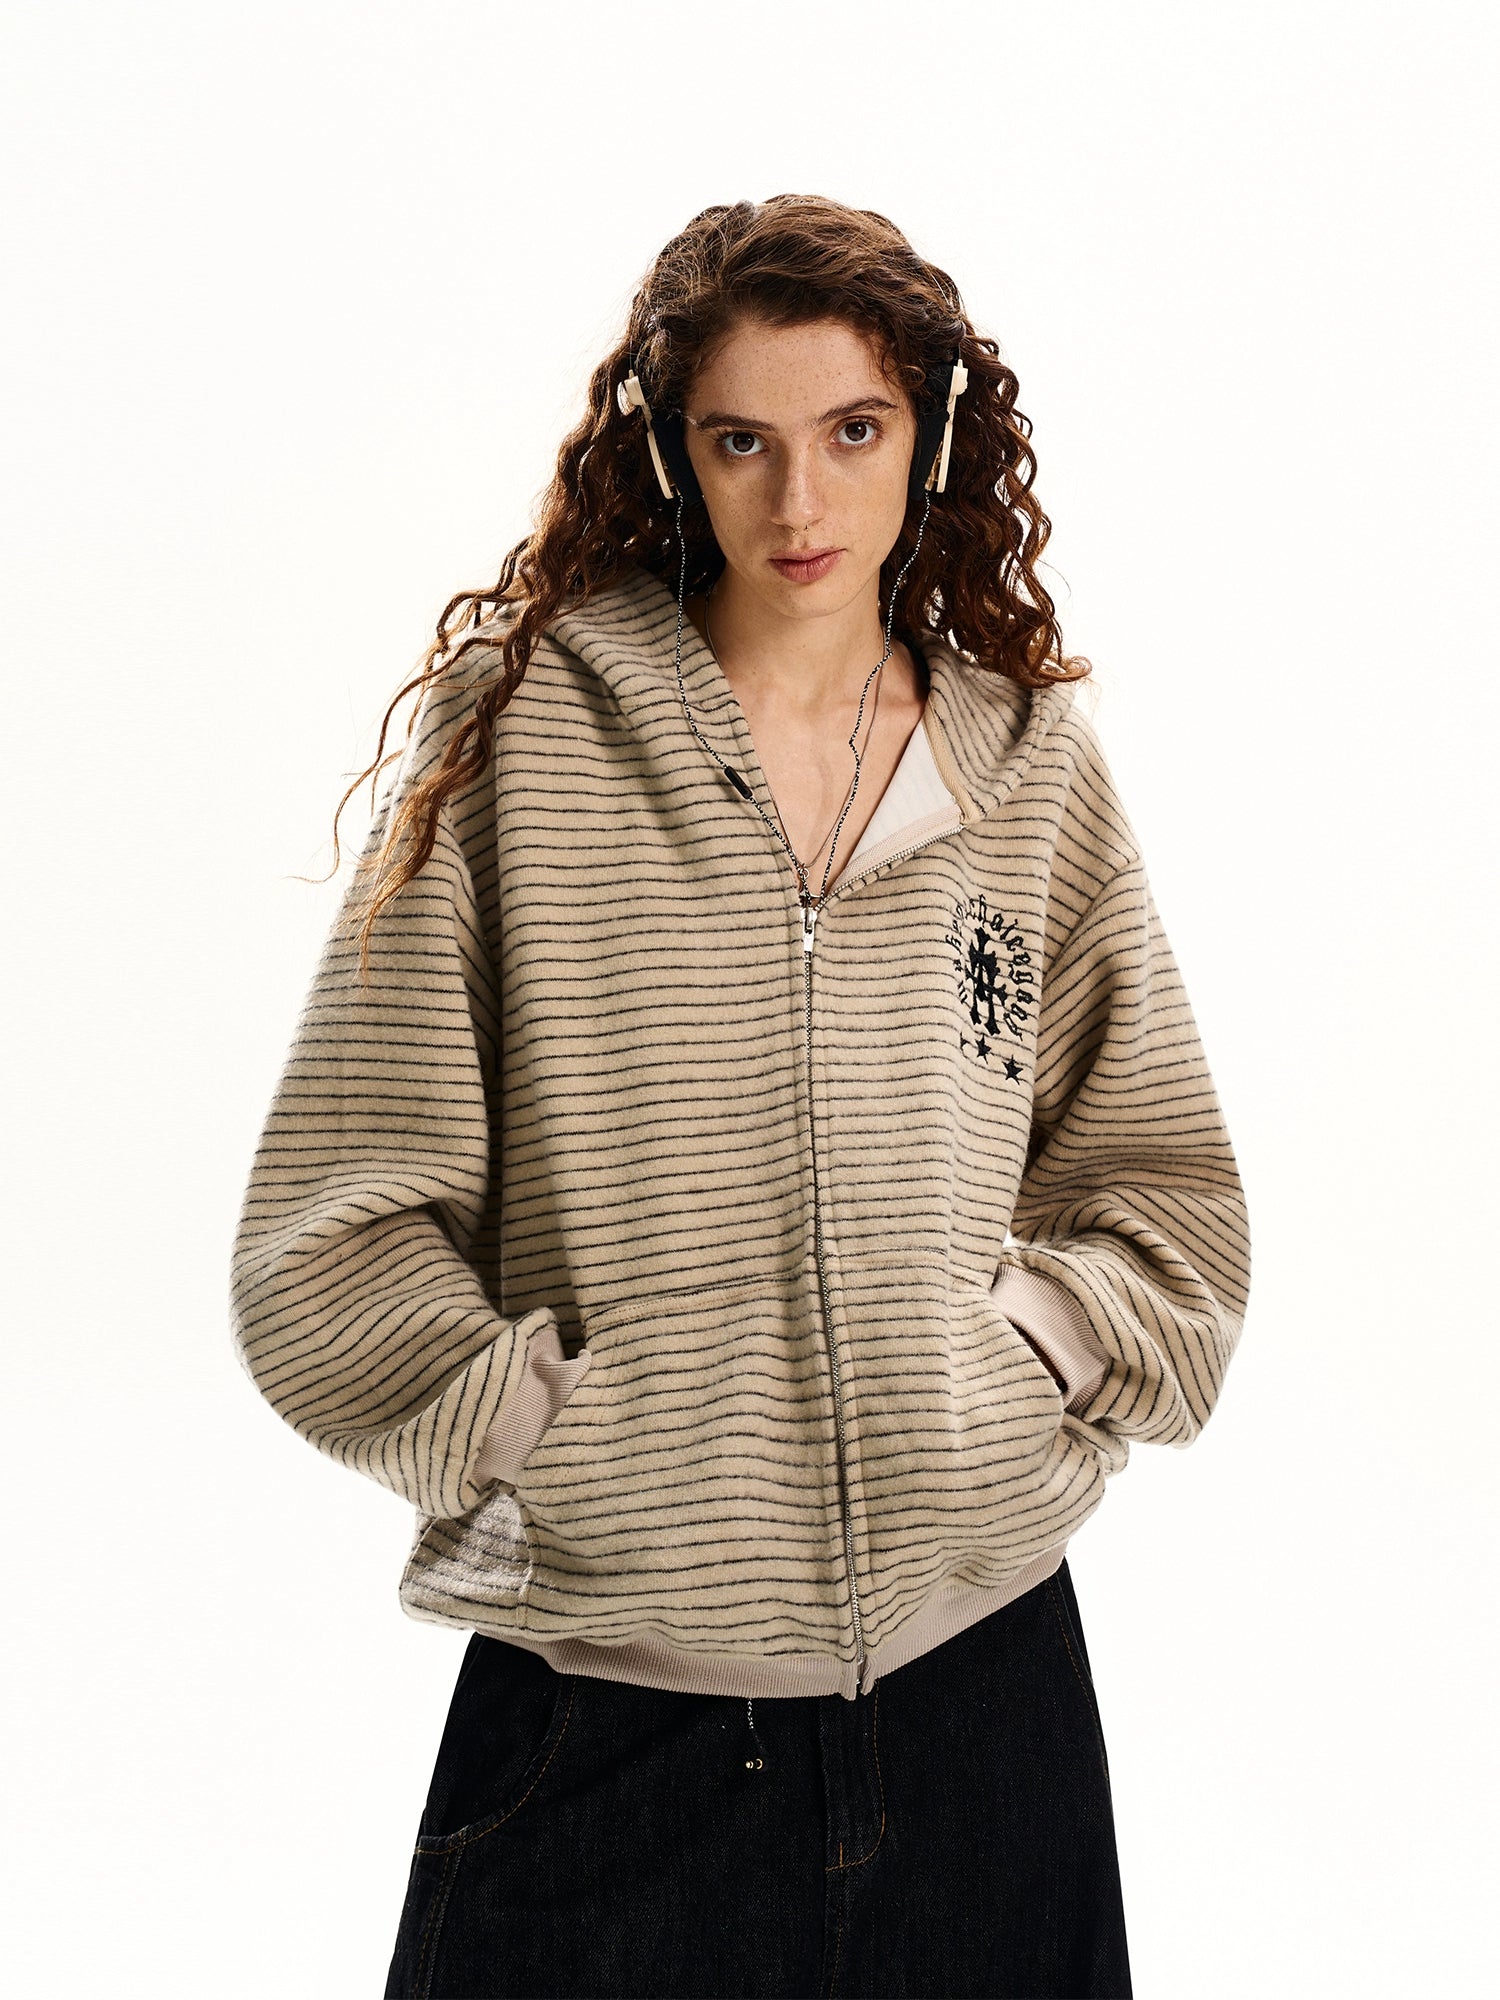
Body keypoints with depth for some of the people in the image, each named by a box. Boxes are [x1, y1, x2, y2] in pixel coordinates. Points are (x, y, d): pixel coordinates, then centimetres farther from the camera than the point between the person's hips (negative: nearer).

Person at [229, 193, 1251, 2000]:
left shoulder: (1031, 766, 6)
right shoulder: (515, 733, -2)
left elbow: (1168, 1203, 12)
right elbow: (340, 1222, -3)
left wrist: (1006, 1358, -4)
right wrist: (532, 1438, -13)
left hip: (979, 1657, 3)